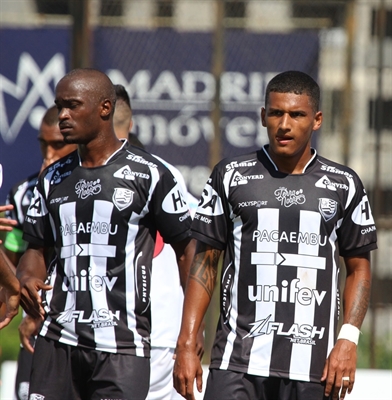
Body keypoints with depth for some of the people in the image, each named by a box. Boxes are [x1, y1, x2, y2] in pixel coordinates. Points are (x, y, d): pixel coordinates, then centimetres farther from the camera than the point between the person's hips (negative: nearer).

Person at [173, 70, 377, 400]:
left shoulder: (343, 185, 9)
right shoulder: (231, 176, 7)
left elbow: (359, 269, 12)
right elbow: (205, 262, 9)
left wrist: (348, 339, -2)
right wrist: (187, 343, 2)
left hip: (312, 366, 1)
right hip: (238, 359, -1)